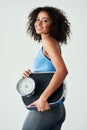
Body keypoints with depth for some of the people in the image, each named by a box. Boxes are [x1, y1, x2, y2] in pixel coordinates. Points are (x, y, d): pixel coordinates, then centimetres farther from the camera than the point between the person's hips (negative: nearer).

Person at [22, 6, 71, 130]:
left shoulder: (48, 41, -13)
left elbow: (62, 70, -27)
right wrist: (30, 74, 0)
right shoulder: (54, 43, 13)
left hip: (44, 108, -8)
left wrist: (42, 98, -28)